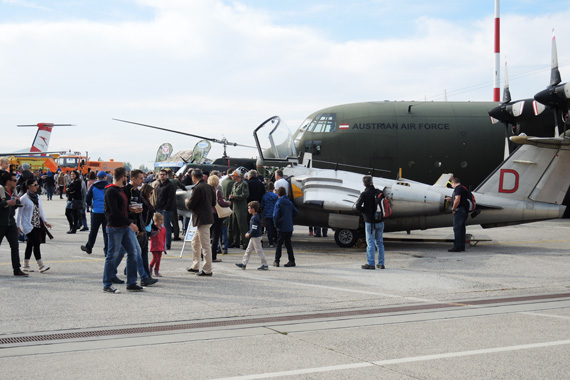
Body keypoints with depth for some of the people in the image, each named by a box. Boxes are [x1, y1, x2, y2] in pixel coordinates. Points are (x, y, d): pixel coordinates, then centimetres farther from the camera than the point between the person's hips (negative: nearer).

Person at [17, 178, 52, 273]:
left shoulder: (38, 197, 11)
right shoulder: (24, 198, -10)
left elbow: (40, 210, 18)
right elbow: (20, 213, -7)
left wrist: (45, 221, 9)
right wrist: (18, 226, -7)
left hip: (37, 224, 7)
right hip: (28, 225, -7)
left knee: (30, 244, 11)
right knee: (36, 243, -14)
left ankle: (26, 266, 19)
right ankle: (41, 265, -13)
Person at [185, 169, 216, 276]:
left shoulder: (198, 188, -17)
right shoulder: (209, 187, 9)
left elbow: (190, 206, -14)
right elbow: (213, 203, 16)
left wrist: (187, 201, 7)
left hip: (202, 220, -10)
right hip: (207, 218, 10)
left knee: (205, 246, -5)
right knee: (195, 242, 21)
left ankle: (207, 270, 0)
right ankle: (195, 267, 28)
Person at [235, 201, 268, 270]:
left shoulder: (255, 218, -21)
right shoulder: (256, 216, 10)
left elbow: (254, 229, -24)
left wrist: (249, 234, -13)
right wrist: (248, 233, 12)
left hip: (256, 237, -10)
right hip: (253, 237, 10)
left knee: (259, 251, -3)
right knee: (248, 250, 14)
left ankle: (265, 265, 3)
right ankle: (244, 263, 20)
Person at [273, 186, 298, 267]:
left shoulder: (278, 203, -10)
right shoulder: (289, 202, 8)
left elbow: (275, 215, -17)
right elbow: (295, 212, 11)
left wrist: (276, 224, -4)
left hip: (282, 227, -5)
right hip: (290, 227, 5)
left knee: (279, 244, 3)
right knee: (288, 243, 12)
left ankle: (276, 261, 5)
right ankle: (291, 260, 10)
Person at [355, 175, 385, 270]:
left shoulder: (364, 194, -11)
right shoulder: (379, 192, 3)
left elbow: (358, 206, -17)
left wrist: (365, 211, -1)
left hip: (370, 222, -5)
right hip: (380, 221, 5)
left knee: (370, 242, 0)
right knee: (380, 242, 13)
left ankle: (371, 264, -1)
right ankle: (381, 264, 16)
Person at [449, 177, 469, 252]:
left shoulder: (458, 188, -12)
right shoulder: (463, 189, 19)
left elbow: (457, 200, -23)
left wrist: (453, 209, -13)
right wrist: (451, 199, 31)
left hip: (459, 210, -10)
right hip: (465, 211, 10)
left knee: (457, 228, -9)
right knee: (461, 228, 13)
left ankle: (457, 247, -12)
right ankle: (462, 247, 16)